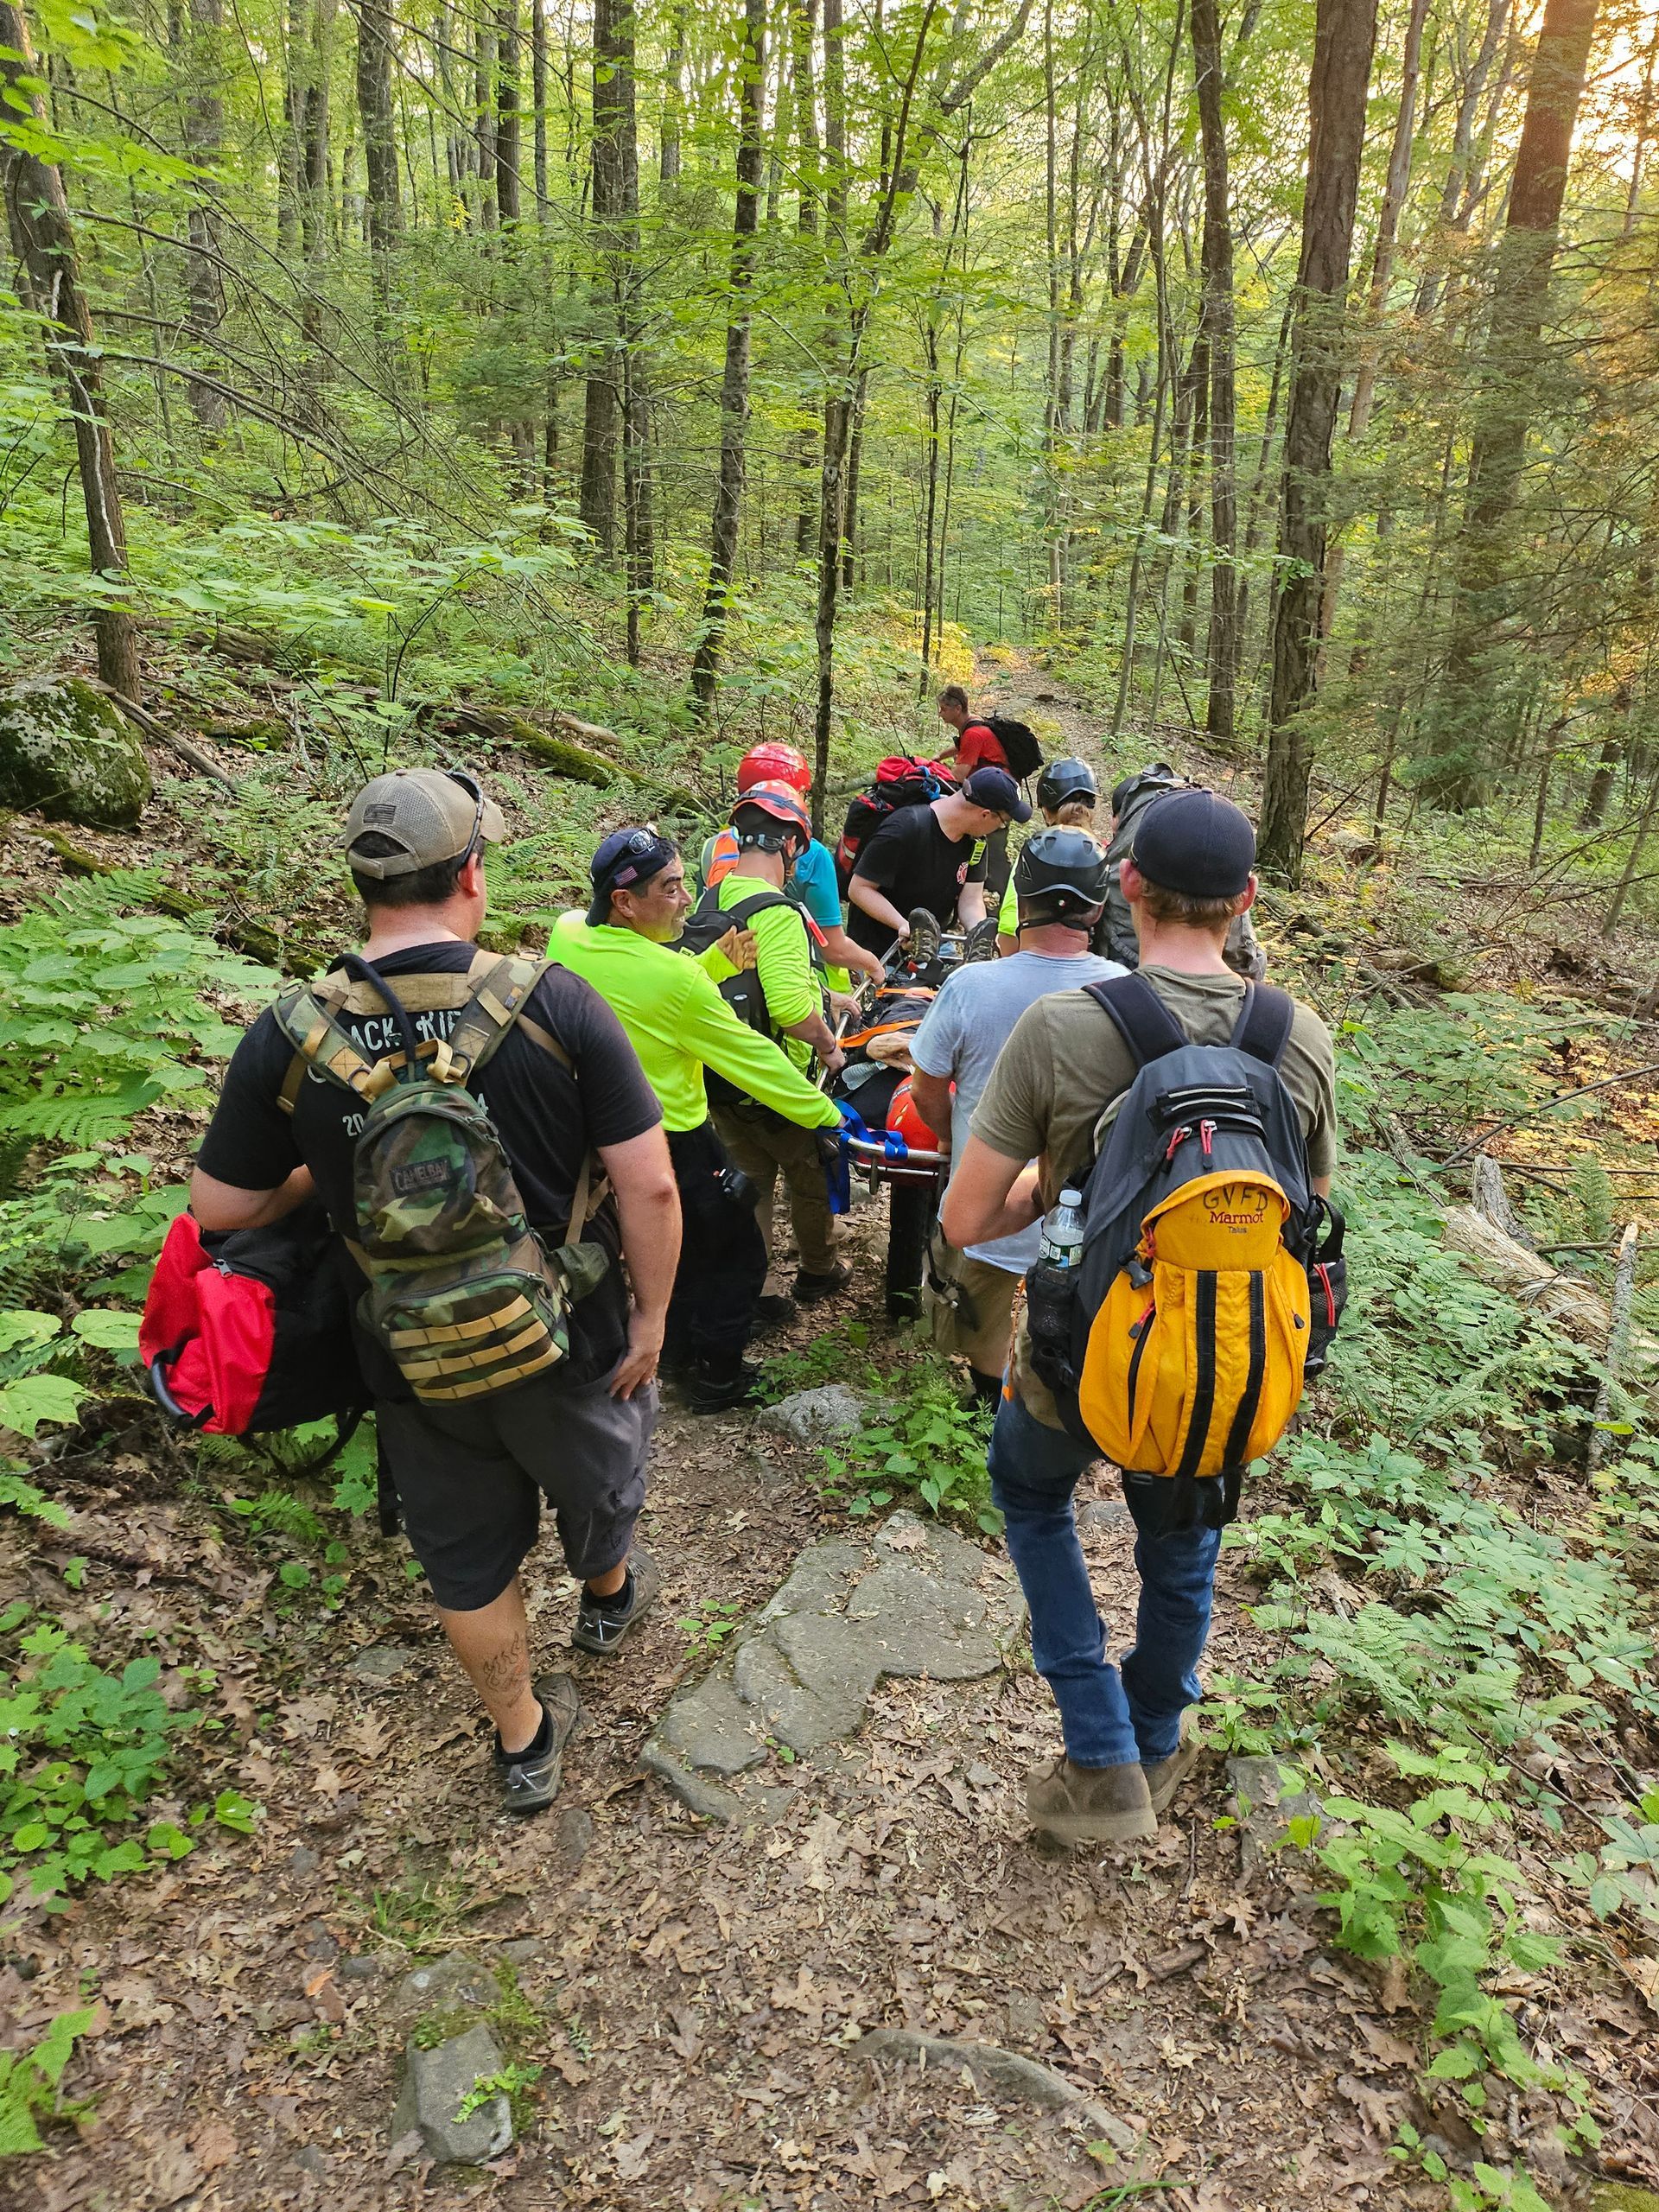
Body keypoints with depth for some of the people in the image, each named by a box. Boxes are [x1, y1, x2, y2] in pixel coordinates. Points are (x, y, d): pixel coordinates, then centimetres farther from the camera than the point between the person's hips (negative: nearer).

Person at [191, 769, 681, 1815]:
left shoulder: (290, 1035, -15)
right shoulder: (556, 1004, -21)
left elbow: (221, 1206, -5)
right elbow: (648, 1186, -19)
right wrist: (652, 1312, -5)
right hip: (565, 1341, -1)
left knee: (468, 1555, 24)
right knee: (596, 1479, 31)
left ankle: (524, 1741, 44)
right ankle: (610, 1597, 61)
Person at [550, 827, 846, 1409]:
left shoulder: (566, 935, -10)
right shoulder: (675, 977, -28)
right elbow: (752, 1057, -19)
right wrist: (825, 1113, -9)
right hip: (676, 1146, -7)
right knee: (736, 1257, 15)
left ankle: (679, 1351, 46)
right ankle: (717, 1377, 24)